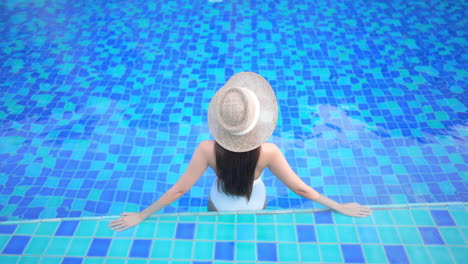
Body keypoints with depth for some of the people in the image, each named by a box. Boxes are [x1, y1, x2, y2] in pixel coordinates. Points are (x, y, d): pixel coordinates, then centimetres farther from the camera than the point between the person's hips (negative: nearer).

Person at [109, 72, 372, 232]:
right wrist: (339, 207, -10)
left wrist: (140, 216, -14)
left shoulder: (208, 150, -36)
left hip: (220, 207, 0)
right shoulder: (268, 152, -35)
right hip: (255, 206, 1)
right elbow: (300, 188, -25)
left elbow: (179, 189, -28)